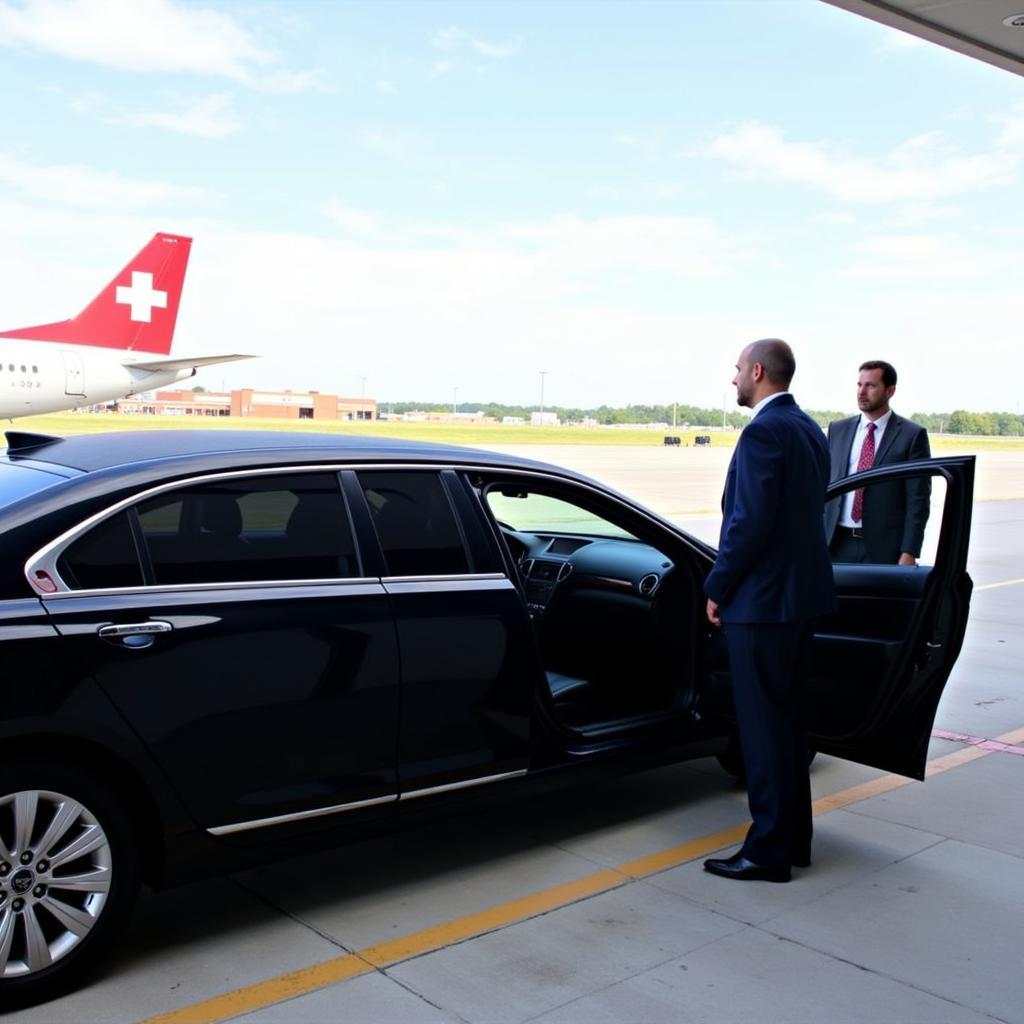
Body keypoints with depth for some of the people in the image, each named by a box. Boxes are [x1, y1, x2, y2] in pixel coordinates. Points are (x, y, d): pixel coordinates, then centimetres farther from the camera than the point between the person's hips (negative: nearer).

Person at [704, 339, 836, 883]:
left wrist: (717, 587, -10)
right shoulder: (809, 429, 13)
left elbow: (750, 521, -22)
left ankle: (769, 851, 10)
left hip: (763, 598, -10)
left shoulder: (763, 432, -17)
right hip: (803, 592, 10)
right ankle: (793, 838, 28)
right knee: (786, 720, 18)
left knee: (763, 726, 0)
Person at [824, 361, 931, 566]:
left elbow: (918, 500, -4)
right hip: (838, 544, 3)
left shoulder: (912, 435, -1)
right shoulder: (837, 429, 11)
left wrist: (909, 553, -11)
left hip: (884, 549, -3)